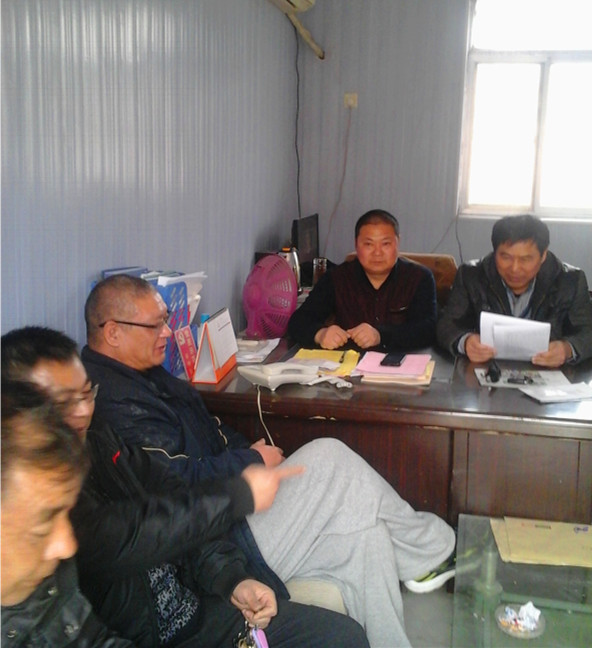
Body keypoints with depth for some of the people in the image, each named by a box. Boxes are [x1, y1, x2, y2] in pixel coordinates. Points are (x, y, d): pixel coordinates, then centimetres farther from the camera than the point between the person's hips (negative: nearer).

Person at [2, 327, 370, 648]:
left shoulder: (100, 445, 6)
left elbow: (178, 511, 8)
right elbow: (120, 537, -28)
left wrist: (233, 579, -5)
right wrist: (241, 495, -20)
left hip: (196, 607, 8)